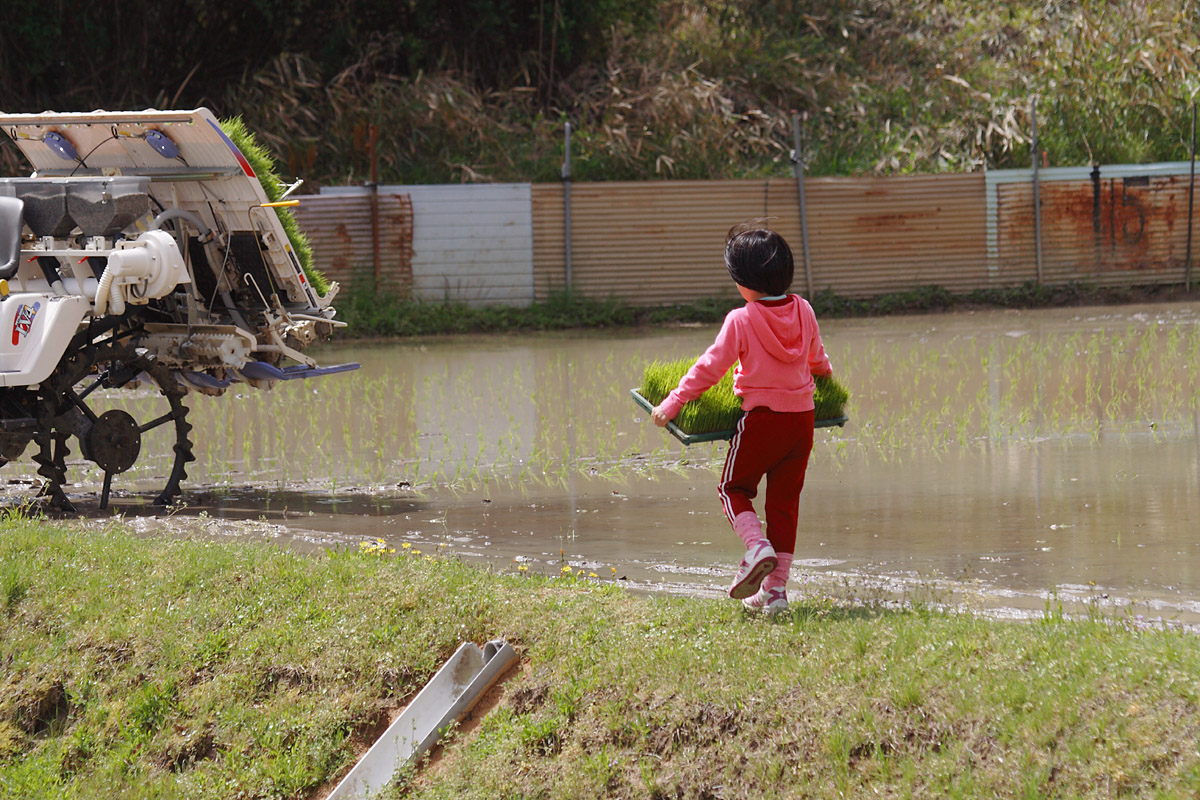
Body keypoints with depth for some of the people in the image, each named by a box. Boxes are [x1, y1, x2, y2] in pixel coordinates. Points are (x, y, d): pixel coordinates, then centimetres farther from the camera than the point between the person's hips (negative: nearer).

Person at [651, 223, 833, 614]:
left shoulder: (741, 321, -13)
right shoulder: (803, 311, 3)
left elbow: (710, 367, -10)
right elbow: (818, 362, 19)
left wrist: (671, 404, -2)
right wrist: (828, 384, 42)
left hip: (761, 418, -5)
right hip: (803, 417, 5)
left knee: (734, 488, 13)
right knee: (785, 499, 11)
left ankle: (757, 546, -16)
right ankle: (776, 590, 10)